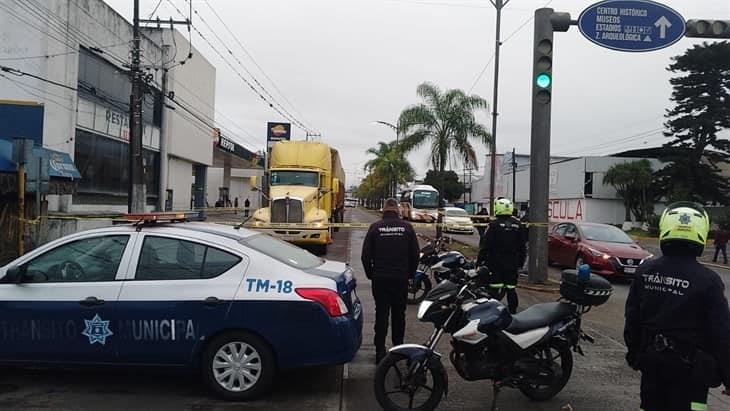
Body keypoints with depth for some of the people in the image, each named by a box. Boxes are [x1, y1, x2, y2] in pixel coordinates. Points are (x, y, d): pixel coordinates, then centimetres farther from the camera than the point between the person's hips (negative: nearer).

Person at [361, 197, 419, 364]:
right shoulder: (407, 227, -1)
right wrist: (410, 273, 16)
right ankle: (398, 347, 21)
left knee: (381, 314, 4)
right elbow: (415, 254, 2)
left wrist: (370, 274, 11)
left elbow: (365, 256, -3)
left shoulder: (375, 227, -5)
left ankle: (380, 351, 2)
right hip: (401, 279, 1)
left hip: (380, 279, -1)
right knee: (399, 314, 14)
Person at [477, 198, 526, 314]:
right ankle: (513, 312, 16)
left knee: (495, 290, -3)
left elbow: (485, 245, -11)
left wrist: (479, 262, -6)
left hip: (496, 264, -5)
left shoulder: (494, 225, -10)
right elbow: (522, 247, 10)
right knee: (511, 289, 11)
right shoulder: (518, 226, 6)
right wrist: (520, 262, 18)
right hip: (512, 264, 5)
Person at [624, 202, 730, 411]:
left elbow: (632, 318, 3)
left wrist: (634, 352, 16)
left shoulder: (645, 271, -4)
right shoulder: (708, 280, -16)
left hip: (650, 359, 4)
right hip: (690, 366, -4)